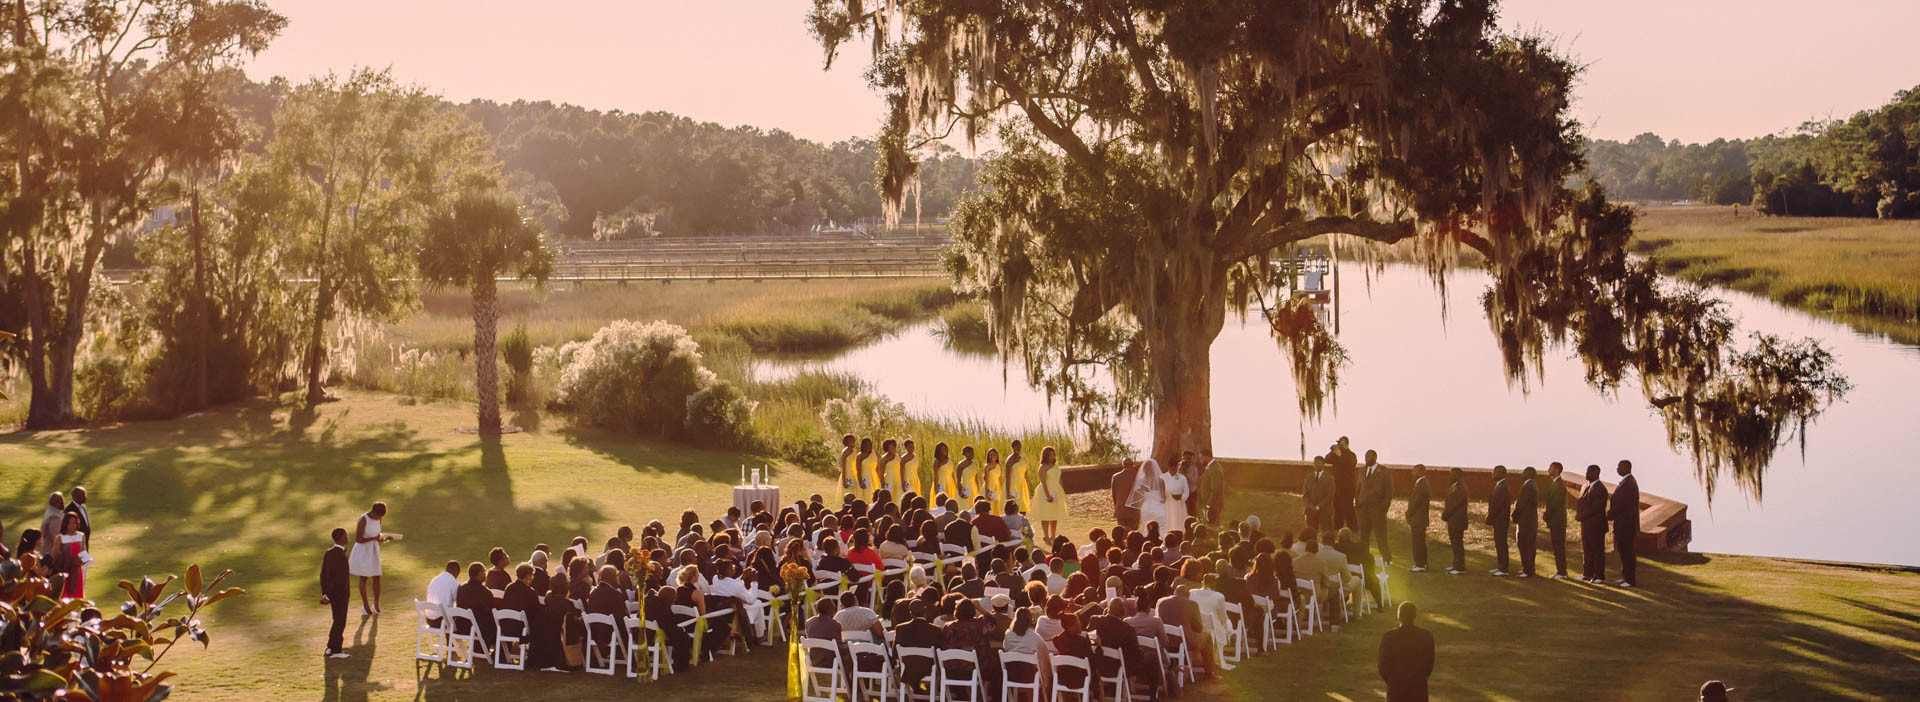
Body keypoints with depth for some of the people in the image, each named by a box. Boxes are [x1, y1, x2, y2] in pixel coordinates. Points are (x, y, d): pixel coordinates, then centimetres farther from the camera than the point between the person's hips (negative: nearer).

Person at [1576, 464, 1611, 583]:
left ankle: (1599, 576, 2)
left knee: (1597, 551, -2)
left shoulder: (1600, 489, -13)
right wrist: (1578, 514, -3)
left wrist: (1581, 516, -16)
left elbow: (1595, 508, -19)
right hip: (1585, 524, 8)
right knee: (1586, 551, 13)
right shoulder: (1585, 487, 16)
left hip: (1596, 525, -8)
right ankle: (1587, 574, 21)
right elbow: (1579, 502, 17)